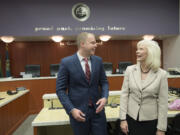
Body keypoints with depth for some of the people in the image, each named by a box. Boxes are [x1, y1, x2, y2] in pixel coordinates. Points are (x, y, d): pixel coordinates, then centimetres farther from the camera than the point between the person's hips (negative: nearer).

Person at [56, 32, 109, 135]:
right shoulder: (66, 62, -10)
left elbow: (104, 82, 9)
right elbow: (60, 89, -7)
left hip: (97, 109, 3)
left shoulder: (98, 60, 1)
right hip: (79, 111, -2)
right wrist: (71, 109, -15)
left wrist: (105, 97, -9)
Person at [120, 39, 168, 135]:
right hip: (131, 118, 2)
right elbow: (124, 94, -3)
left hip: (151, 121, -1)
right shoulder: (130, 70, -5)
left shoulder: (161, 74, -10)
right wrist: (123, 118, -5)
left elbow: (163, 103, -7)